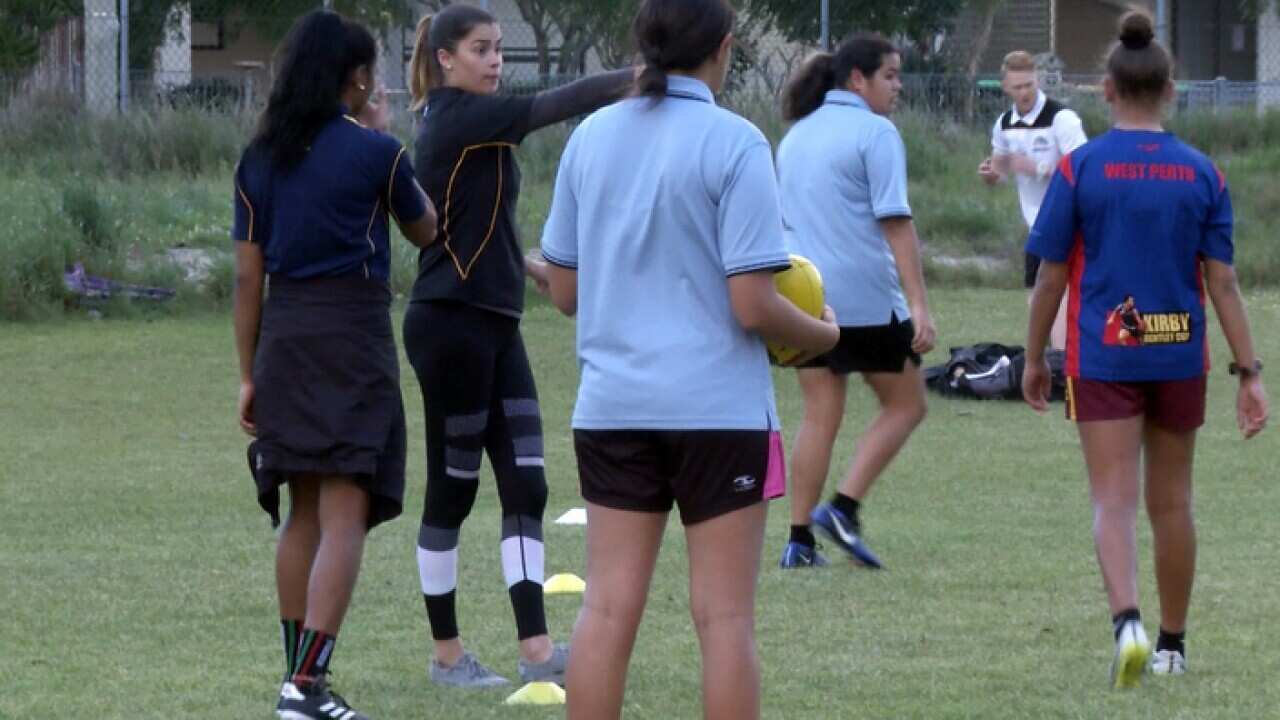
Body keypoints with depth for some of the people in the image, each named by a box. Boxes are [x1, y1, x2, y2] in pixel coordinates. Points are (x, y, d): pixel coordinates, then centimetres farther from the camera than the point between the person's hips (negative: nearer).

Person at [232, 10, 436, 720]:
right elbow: (424, 231, 12)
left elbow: (247, 275, 7)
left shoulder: (258, 159, 6)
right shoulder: (375, 152, -6)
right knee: (344, 515, -7)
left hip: (283, 337, 5)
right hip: (354, 335, -5)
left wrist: (250, 375, 13)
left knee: (303, 513, 17)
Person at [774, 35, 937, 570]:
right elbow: (896, 223, -14)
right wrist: (919, 305, -17)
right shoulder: (874, 134, -8)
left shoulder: (797, 135, 15)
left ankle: (799, 537, 3)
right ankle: (844, 508, -6)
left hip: (805, 299, 7)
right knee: (905, 405, 7)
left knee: (820, 416, 9)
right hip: (866, 298, -7)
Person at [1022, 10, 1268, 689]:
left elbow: (1051, 276, -4)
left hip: (1103, 359, -2)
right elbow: (1223, 281, -2)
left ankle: (1127, 622, -28)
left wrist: (1034, 358, 8)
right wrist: (1248, 371, 2)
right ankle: (1172, 644, 25)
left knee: (1114, 501, -5)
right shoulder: (1201, 173, -1)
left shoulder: (1080, 167, -7)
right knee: (1172, 504, 15)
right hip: (1180, 355, 2)